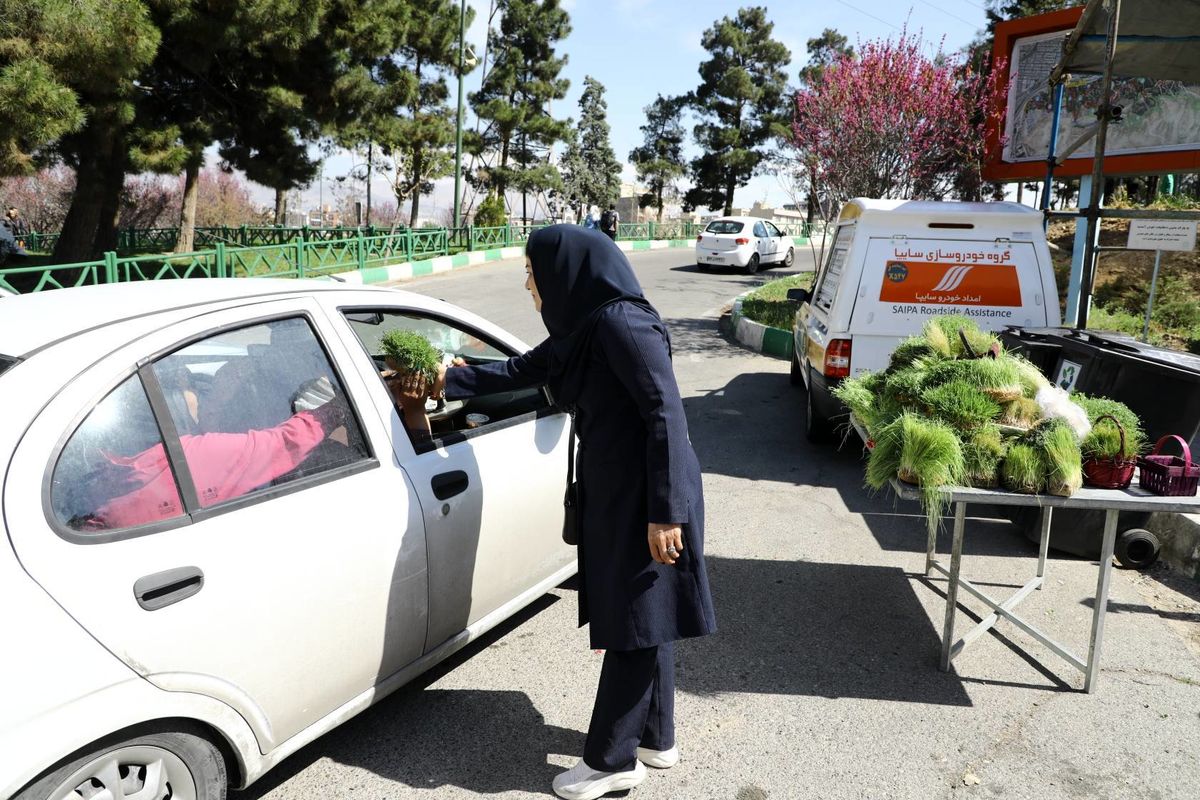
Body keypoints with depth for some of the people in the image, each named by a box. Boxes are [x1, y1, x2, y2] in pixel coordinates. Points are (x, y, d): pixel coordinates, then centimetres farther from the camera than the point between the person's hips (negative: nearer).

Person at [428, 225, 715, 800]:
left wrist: (665, 511, -24)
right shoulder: (583, 328, 9)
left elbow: (665, 413, -23)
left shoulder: (622, 323, -19)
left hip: (644, 497, -9)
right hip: (616, 491, 9)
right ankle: (656, 738, 32)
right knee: (642, 614, 17)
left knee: (634, 621, 2)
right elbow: (519, 370, 23)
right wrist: (448, 380, 31)